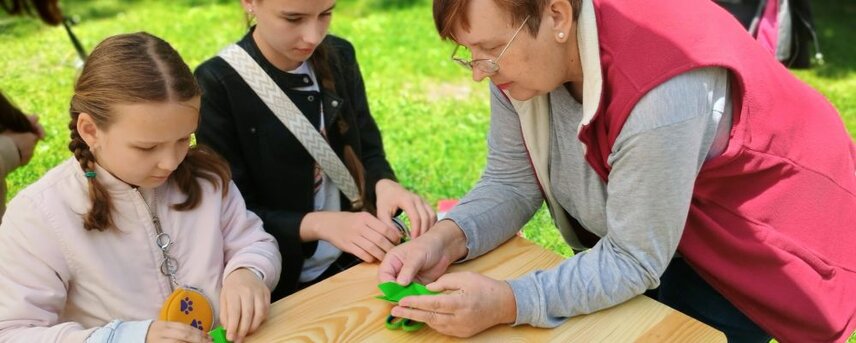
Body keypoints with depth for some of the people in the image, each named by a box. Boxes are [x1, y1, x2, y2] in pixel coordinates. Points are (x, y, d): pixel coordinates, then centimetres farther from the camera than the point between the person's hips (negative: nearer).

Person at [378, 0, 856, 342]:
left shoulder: (659, 96, -39)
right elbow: (511, 181, -10)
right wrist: (448, 238, -28)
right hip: (642, 219, 6)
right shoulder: (519, 52, -17)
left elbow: (632, 262, -31)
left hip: (760, 238, -6)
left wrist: (506, 303, -40)